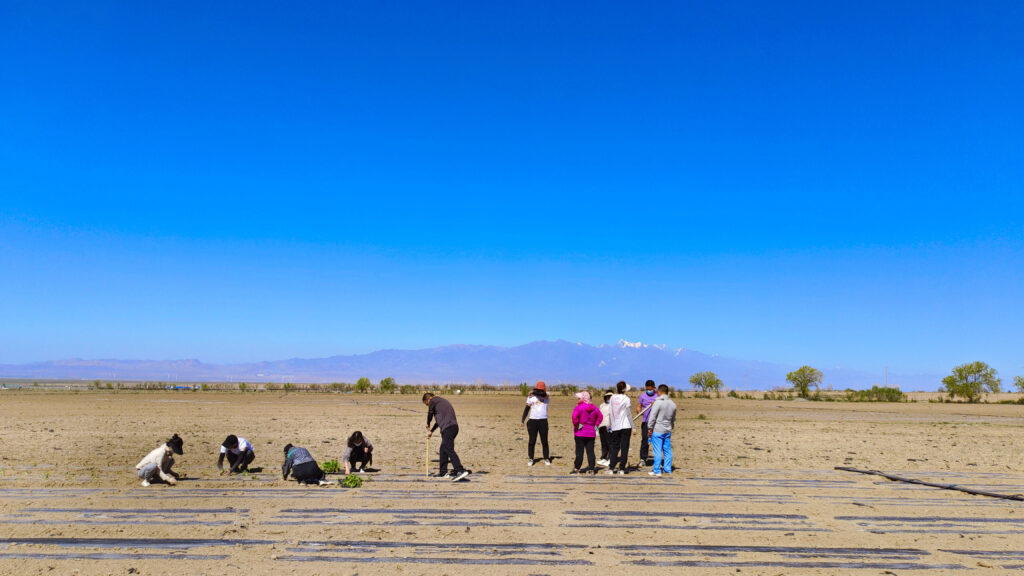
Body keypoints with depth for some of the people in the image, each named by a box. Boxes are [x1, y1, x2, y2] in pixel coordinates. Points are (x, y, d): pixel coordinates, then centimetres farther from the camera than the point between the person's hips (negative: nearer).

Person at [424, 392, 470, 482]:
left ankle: (461, 471, -26)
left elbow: (430, 414, 15)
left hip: (448, 428, -9)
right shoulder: (442, 401, 30)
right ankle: (443, 472, 21)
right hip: (454, 427, 9)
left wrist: (428, 426, 34)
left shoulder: (433, 401, 3)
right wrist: (431, 431, 41)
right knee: (443, 450, 17)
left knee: (449, 449, -15)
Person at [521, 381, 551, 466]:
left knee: (544, 441, 3)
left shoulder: (547, 397, 6)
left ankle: (546, 459, 12)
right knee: (532, 441, 2)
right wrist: (523, 419, -2)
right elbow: (527, 408, 4)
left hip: (543, 421, 0)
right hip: (533, 421, 0)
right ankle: (531, 459, 11)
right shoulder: (531, 397, 4)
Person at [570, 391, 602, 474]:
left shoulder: (579, 407, -12)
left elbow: (574, 417, -25)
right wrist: (595, 425, 12)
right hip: (591, 433, 5)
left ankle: (577, 468, 7)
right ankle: (592, 469, 9)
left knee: (579, 452, 2)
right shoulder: (594, 408, 6)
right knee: (590, 452, 8)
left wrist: (577, 425, -12)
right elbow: (600, 417, 14)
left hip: (580, 433, -5)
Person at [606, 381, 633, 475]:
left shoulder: (612, 398, 3)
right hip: (625, 426, -3)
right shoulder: (626, 399, -8)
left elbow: (609, 412, 6)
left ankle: (611, 468, 3)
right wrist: (633, 427, 0)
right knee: (624, 448, 3)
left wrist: (610, 424, 16)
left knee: (615, 448, 10)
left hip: (615, 427, 3)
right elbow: (628, 414, -7)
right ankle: (622, 469, 2)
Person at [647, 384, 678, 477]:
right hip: (668, 431, 6)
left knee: (658, 451, -4)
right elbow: (673, 419, 17)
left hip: (657, 430, -6)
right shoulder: (672, 404, 7)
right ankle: (667, 469, 18)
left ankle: (657, 471, -3)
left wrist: (650, 428, -6)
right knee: (667, 450, 12)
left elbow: (653, 417, -14)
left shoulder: (658, 403, -14)